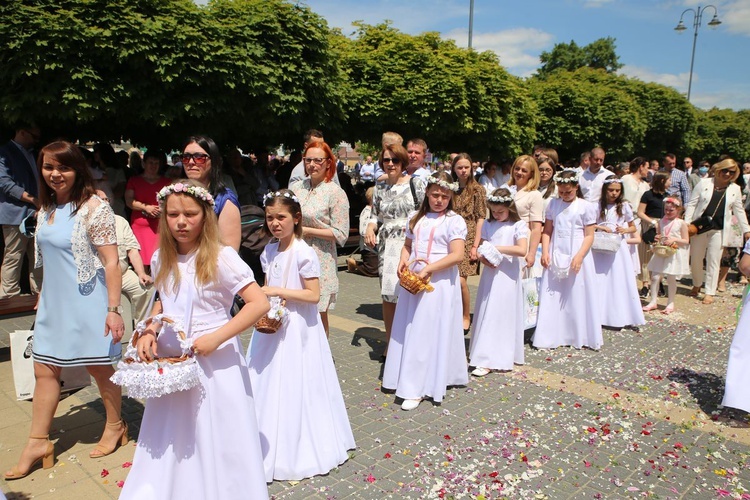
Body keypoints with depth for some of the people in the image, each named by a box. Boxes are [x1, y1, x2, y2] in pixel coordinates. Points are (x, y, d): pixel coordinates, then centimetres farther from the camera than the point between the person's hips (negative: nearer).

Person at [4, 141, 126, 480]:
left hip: (87, 303, -7)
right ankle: (38, 442, 24)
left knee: (99, 367, 8)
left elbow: (111, 262, -17)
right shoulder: (46, 209, 8)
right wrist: (43, 296, 20)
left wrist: (113, 309, -20)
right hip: (54, 303, 7)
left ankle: (115, 426, 30)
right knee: (44, 369, 11)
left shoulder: (94, 208, -15)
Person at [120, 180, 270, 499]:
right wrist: (149, 331, 1)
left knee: (214, 443, 8)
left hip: (213, 363, -5)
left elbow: (259, 304, -19)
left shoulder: (220, 258, -15)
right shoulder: (161, 260, 3)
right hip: (169, 364, 6)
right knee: (168, 444, 18)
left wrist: (216, 338, -23)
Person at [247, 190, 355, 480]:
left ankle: (296, 451, 20)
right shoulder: (269, 252, 7)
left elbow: (313, 295, -18)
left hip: (297, 328, -7)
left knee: (294, 388, 2)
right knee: (268, 385, 14)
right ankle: (268, 446, 30)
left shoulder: (303, 253, -15)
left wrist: (278, 291, -21)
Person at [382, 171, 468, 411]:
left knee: (430, 333, -2)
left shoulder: (454, 221, -7)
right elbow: (407, 245, 18)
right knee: (410, 332, 11)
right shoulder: (417, 218, 11)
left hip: (439, 283, -6)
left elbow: (457, 255, -16)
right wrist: (403, 261, -3)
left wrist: (428, 269, -21)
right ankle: (409, 379, 26)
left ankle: (417, 388, 6)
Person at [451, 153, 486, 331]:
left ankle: (466, 317, 6)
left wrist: (475, 245, -12)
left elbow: (481, 218, -4)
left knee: (460, 280, -13)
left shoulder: (477, 189, 0)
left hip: (468, 239, -4)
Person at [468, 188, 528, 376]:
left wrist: (497, 248, -19)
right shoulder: (488, 224, 9)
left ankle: (488, 360, 0)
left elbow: (522, 250, -17)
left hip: (508, 277, -4)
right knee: (486, 315, 5)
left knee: (503, 316, -2)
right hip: (490, 274, 4)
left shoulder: (518, 225, -5)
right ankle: (484, 356, 14)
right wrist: (483, 258, -10)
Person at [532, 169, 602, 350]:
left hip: (576, 257, -3)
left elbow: (589, 235, -5)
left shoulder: (586, 207, -4)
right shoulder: (553, 205, 7)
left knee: (577, 296, 4)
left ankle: (580, 336, 17)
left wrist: (579, 256, -16)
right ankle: (551, 336, 14)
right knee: (552, 296, 5)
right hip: (555, 257, 3)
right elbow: (547, 231, 8)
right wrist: (545, 252, -5)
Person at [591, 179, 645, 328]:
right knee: (600, 280, 2)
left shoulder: (624, 206, 3)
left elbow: (634, 228, 11)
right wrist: (601, 227, -13)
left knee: (619, 280, 0)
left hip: (618, 247, 0)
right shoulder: (598, 206, 2)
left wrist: (625, 230, -10)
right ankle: (600, 314, 11)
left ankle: (620, 316, 8)